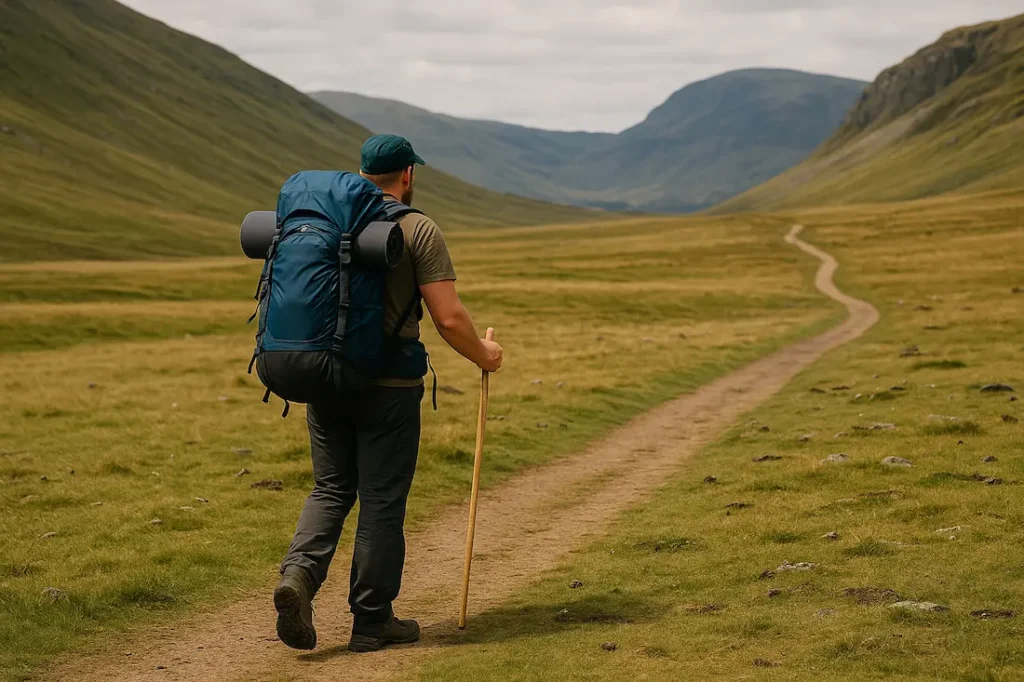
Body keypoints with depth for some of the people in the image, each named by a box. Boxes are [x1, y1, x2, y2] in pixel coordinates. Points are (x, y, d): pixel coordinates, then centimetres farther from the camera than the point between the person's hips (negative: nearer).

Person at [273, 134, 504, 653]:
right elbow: (449, 318, -12)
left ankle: (299, 574, -11)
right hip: (387, 386, -4)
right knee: (381, 500, 4)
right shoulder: (418, 230, -7)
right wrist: (483, 355, 6)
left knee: (330, 489, 14)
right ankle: (371, 620, 10)